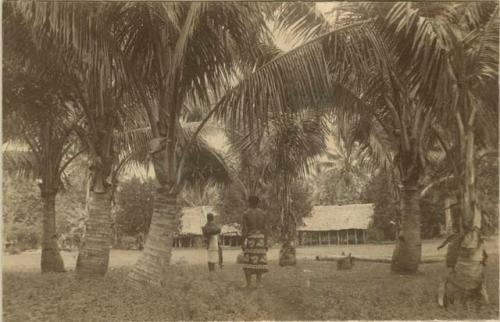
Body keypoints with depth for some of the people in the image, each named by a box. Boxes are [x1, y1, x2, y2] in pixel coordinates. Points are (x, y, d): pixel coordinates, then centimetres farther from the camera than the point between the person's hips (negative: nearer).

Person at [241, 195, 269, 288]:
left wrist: (242, 242, -7)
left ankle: (248, 284, -1)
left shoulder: (246, 213, -4)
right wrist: (266, 243, 6)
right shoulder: (263, 213, 6)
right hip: (261, 239, 3)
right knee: (259, 261, 6)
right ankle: (259, 283, 1)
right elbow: (265, 229, 3)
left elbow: (244, 229, -10)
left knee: (248, 262, 2)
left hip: (250, 239, -3)